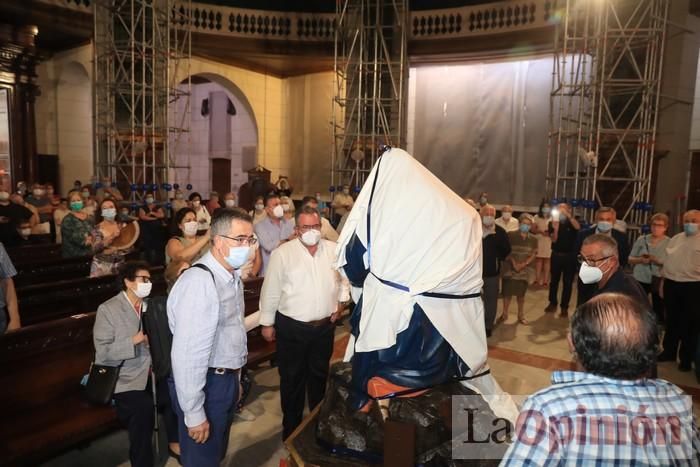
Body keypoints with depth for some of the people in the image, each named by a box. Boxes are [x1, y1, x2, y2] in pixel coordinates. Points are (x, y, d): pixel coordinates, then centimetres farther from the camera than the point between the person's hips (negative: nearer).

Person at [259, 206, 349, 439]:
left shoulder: (334, 250, -1)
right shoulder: (282, 253, -11)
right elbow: (271, 290, -6)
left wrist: (342, 299, 2)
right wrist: (267, 323, -2)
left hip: (325, 326, 3)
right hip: (292, 326, -3)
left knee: (319, 374, 21)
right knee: (292, 378, 11)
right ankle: (291, 427, 30)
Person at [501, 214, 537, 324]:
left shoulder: (533, 239, 4)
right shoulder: (511, 235, -3)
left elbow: (533, 254, 2)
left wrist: (524, 264, -13)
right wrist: (514, 263, -14)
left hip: (525, 269, 2)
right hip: (510, 268, -2)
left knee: (521, 293, 9)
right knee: (507, 292, 0)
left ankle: (521, 316, 19)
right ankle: (504, 313, 13)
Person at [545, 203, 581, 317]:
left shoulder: (572, 222, -1)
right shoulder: (553, 223, 0)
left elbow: (578, 227, -26)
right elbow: (554, 239, -9)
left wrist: (568, 214, -30)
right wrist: (556, 227, -23)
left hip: (570, 256, -1)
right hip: (556, 255, 1)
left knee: (567, 282, 3)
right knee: (554, 280, 9)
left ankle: (564, 307, 9)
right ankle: (553, 303, 22)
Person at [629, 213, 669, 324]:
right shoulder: (641, 239, 4)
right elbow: (630, 259, 6)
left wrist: (658, 261, -22)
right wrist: (640, 260, -14)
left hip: (659, 282, -1)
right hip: (640, 280, 2)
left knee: (659, 312, 7)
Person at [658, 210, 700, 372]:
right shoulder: (676, 238, 11)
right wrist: (663, 280, 12)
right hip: (671, 284, 5)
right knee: (671, 320, 15)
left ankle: (686, 359, 17)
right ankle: (669, 352, 29)